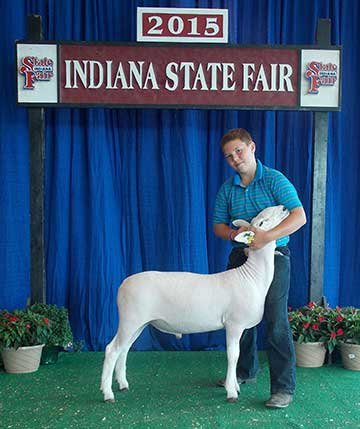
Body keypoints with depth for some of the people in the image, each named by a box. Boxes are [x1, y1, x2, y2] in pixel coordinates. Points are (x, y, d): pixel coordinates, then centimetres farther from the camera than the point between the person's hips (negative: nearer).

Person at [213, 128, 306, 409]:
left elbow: (299, 217, -17)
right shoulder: (227, 189, 8)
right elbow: (218, 226, 10)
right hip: (241, 257, 5)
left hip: (274, 257, -5)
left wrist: (268, 236, -30)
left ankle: (284, 387, 0)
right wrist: (233, 234, -13)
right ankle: (246, 371, 33)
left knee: (276, 322, -9)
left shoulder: (274, 180, -7)